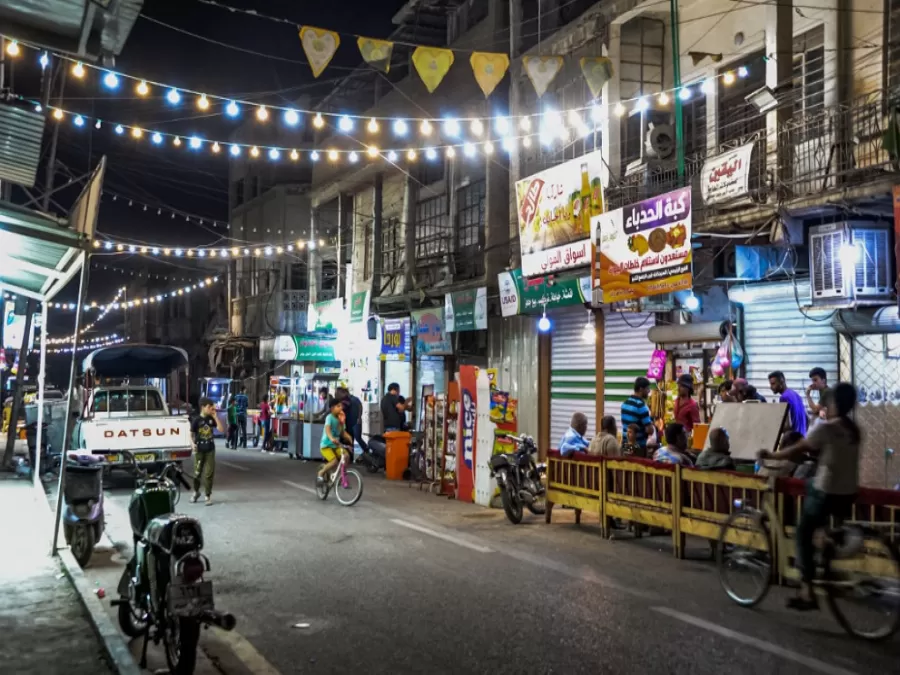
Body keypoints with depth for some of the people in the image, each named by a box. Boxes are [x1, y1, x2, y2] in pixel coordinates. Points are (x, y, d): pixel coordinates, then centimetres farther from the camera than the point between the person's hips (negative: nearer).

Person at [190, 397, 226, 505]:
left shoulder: (211, 419, 0)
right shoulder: (196, 420, -9)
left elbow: (222, 430, -8)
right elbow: (191, 435, -4)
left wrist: (215, 417, -12)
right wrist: (192, 444, -22)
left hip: (210, 450, 2)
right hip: (199, 450, -2)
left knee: (209, 474, 2)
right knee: (197, 472, 8)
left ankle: (208, 496, 11)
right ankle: (196, 492, 31)